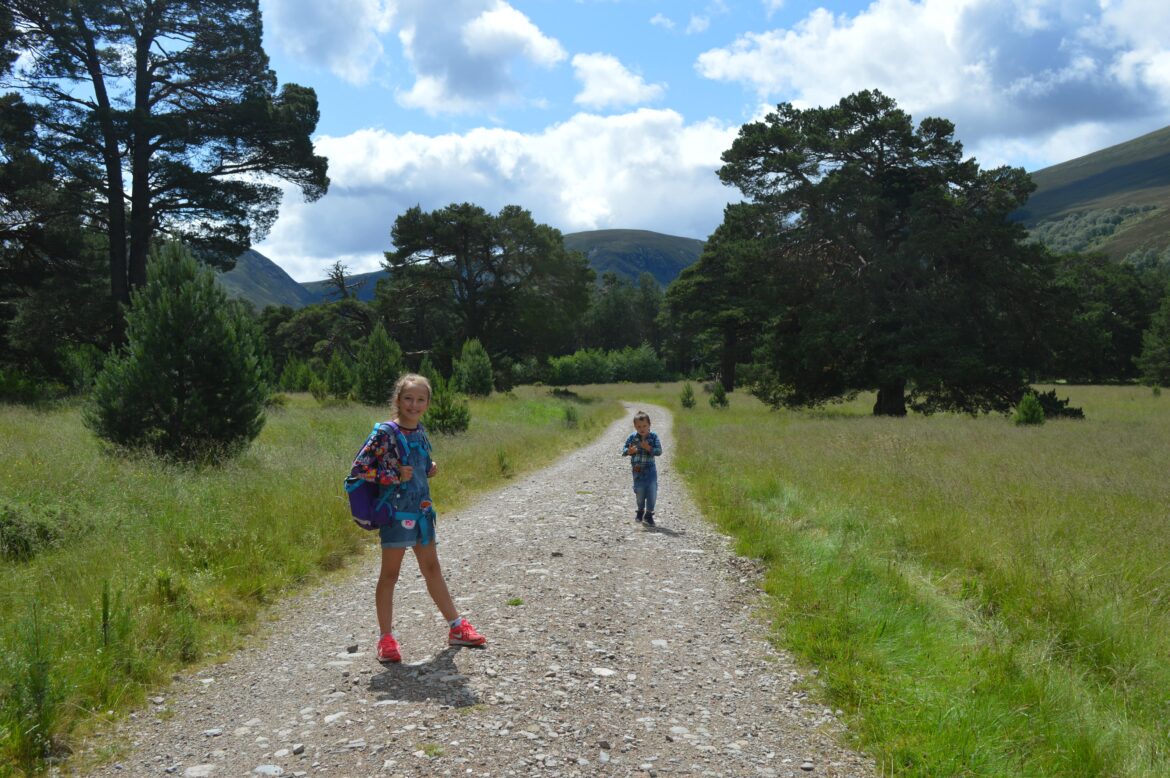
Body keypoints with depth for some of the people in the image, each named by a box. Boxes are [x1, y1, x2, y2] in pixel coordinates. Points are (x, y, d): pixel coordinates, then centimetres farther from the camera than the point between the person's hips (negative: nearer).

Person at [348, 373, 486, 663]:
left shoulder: (419, 432, 7)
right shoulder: (385, 433, -14)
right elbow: (358, 469, -16)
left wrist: (429, 469, 1)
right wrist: (394, 476, -21)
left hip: (421, 510, 7)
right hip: (396, 511, -7)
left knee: (432, 569, 15)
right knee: (390, 574, 3)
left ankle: (457, 627, 23)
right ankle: (386, 639, 12)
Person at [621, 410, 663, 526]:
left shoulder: (653, 437, -7)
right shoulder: (632, 437, -4)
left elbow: (659, 451, -12)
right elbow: (623, 450, -2)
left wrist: (648, 448, -26)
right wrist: (629, 451, -24)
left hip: (650, 469, -1)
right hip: (637, 469, 1)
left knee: (652, 491, -6)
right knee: (639, 492, 8)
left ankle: (649, 514, 10)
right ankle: (640, 511, 35)